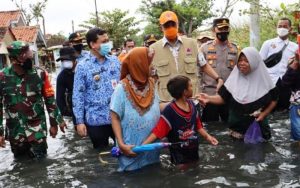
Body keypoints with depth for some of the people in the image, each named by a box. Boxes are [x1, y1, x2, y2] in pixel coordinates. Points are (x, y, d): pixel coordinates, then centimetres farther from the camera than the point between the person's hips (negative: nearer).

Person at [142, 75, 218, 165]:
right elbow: (157, 131, -26)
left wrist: (207, 136, -3)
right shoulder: (170, 111, -26)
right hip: (179, 154, -7)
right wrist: (142, 145, -35)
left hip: (193, 150, 7)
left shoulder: (192, 105, -4)